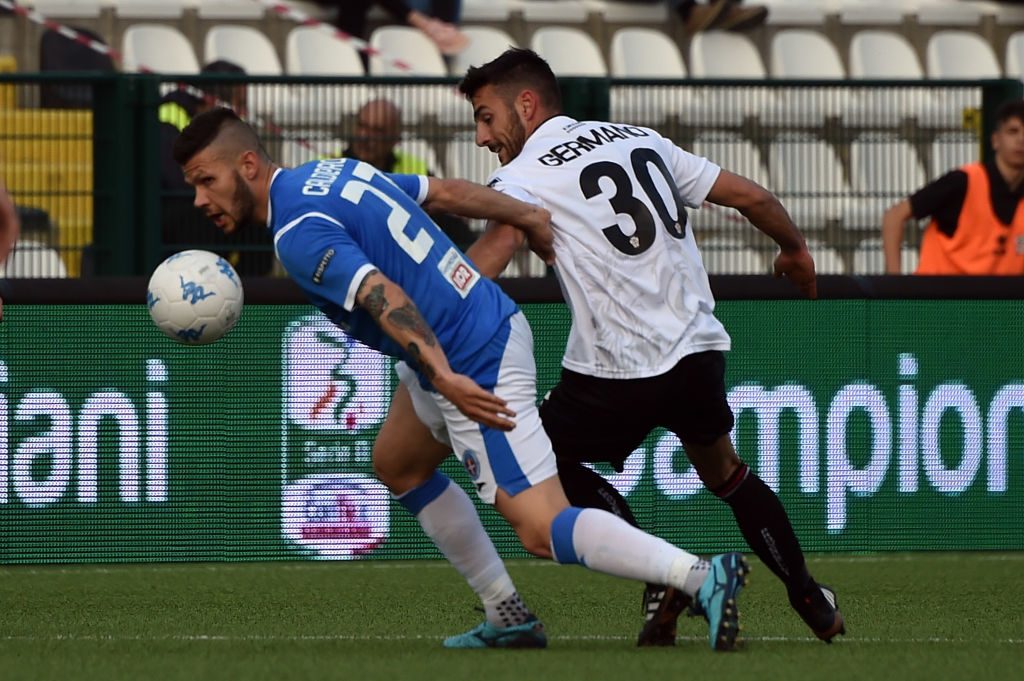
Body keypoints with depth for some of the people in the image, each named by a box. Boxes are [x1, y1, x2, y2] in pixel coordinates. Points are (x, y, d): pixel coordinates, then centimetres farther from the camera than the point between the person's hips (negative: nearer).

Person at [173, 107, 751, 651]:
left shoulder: (297, 234, -17)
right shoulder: (334, 171, 12)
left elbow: (383, 296, -31)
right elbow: (448, 192, 18)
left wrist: (444, 379, -40)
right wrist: (530, 218, 28)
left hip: (474, 364, -11)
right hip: (495, 321, 11)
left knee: (541, 529, -14)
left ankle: (704, 576, -19)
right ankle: (511, 618, 25)